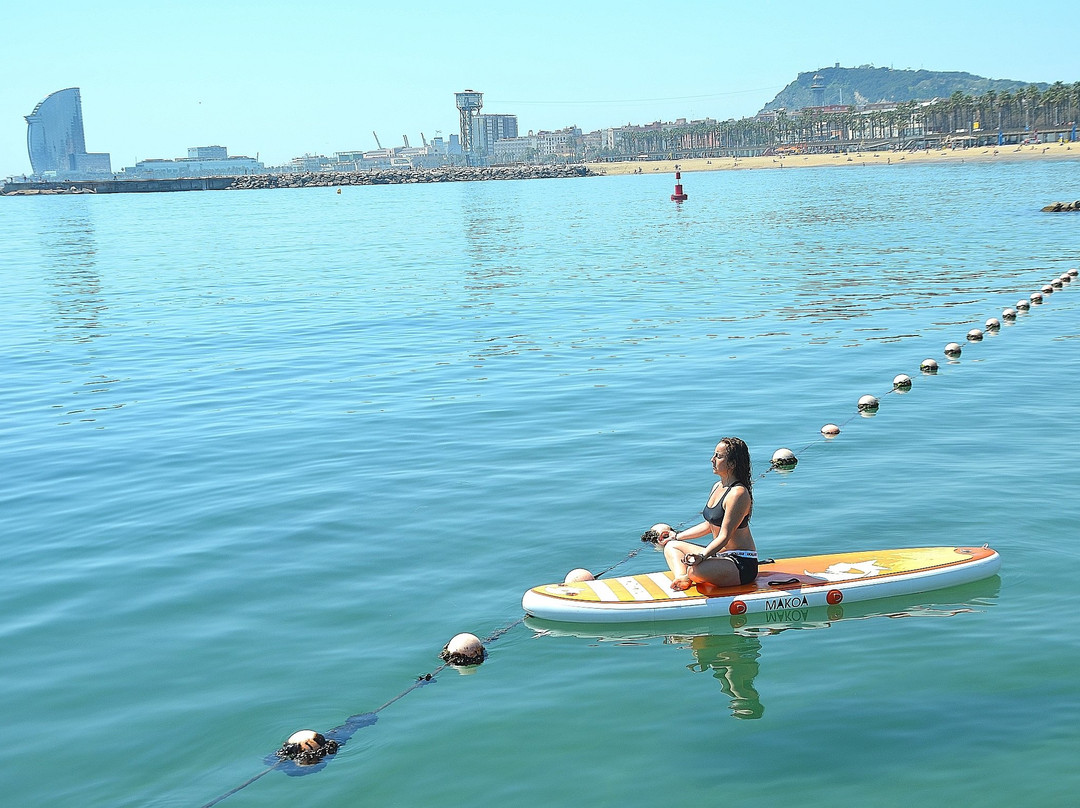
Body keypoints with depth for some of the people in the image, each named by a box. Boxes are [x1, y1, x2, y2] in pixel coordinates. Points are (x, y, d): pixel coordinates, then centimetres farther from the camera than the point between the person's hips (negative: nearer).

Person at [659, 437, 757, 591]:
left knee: (695, 570, -40)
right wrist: (677, 535, 27)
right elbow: (709, 525, 23)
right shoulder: (717, 487, 11)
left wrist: (702, 556, -36)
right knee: (671, 546, 13)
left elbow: (725, 536, -24)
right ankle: (682, 578, -16)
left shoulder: (738, 493, -19)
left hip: (741, 564, -11)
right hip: (718, 554, 11)